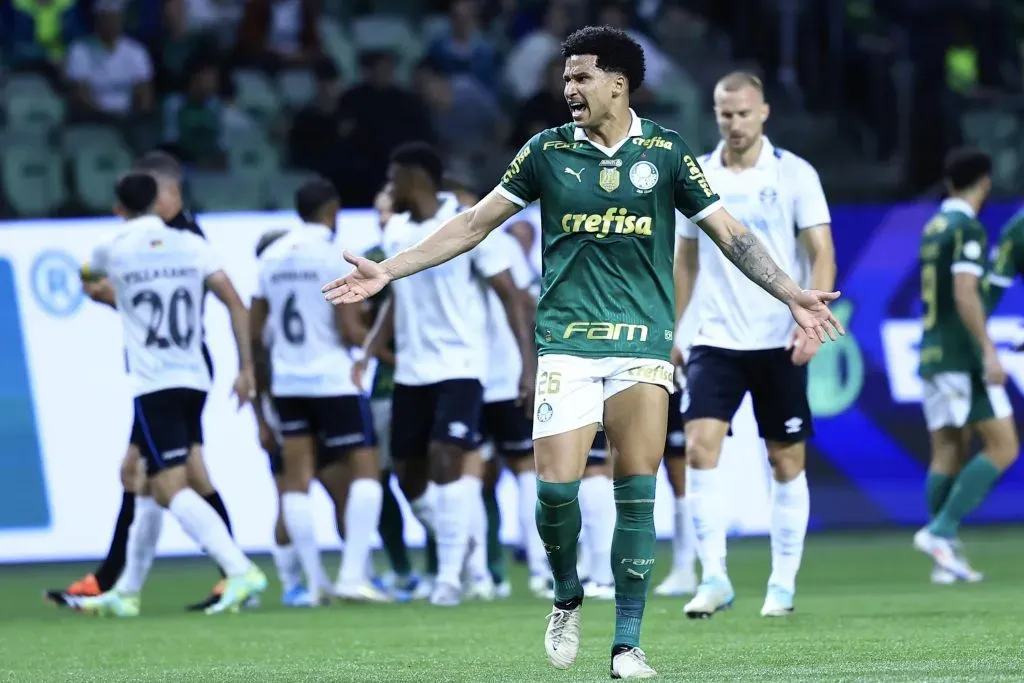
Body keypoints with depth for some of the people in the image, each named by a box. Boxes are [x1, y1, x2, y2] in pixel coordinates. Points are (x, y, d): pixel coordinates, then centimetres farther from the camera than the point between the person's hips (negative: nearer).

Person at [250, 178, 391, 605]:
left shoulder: (272, 257, 9)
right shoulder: (335, 256, -10)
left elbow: (254, 329, 13)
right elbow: (349, 328, -15)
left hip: (286, 381, 6)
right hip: (333, 380, -6)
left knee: (297, 479, 6)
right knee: (365, 470, -1)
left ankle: (315, 581, 4)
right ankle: (353, 574, -12)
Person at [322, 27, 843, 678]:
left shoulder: (666, 152, 4)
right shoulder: (549, 151, 6)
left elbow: (728, 231, 6)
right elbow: (474, 223, 11)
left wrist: (793, 294, -5)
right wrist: (387, 272, 7)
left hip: (643, 343, 0)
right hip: (566, 343, 1)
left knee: (637, 494, -6)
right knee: (556, 487, -11)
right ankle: (568, 596, 18)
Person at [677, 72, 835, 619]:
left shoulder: (794, 174, -3)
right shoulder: (696, 177, 7)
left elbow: (822, 253, -5)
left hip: (779, 342, -2)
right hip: (715, 341, 2)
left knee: (786, 461, 3)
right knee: (700, 447, -15)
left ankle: (783, 584, 14)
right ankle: (714, 578, -12)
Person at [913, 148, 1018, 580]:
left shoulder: (934, 227, 15)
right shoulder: (967, 229, -11)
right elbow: (965, 294, -20)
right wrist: (988, 351, -21)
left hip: (932, 356, 9)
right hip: (962, 357, -9)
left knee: (948, 454, 7)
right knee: (1002, 447, -7)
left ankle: (947, 558, 2)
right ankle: (940, 530, -15)